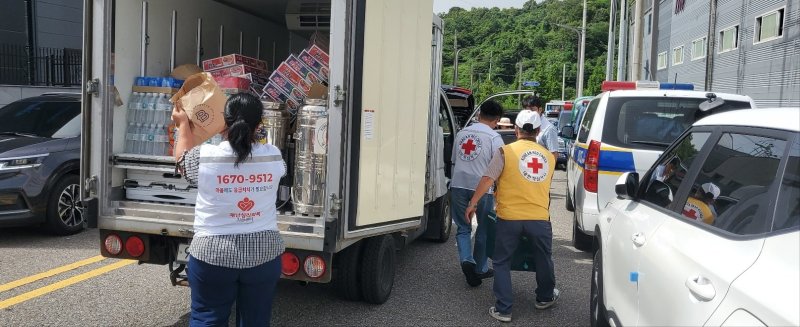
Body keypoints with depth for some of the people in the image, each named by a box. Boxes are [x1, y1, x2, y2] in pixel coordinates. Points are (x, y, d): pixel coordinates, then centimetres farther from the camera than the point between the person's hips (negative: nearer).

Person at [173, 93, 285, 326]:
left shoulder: (204, 157, -12)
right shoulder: (274, 157, -5)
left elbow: (182, 158, 12)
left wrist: (183, 125, 26)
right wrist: (249, 132, 34)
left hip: (212, 255, -2)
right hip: (263, 253, 2)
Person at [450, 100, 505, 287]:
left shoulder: (462, 133, 10)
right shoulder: (494, 137, -7)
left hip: (458, 186, 4)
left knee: (462, 228, 15)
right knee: (483, 230, 13)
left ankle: (466, 260, -7)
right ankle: (480, 269, 21)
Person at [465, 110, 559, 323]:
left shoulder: (506, 151, -4)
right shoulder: (549, 156, 9)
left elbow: (487, 180, -10)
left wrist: (472, 203, -2)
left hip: (509, 217, -3)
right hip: (539, 217, 3)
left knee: (502, 263, 10)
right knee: (543, 260, 23)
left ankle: (503, 309, 9)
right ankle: (545, 298, 42)